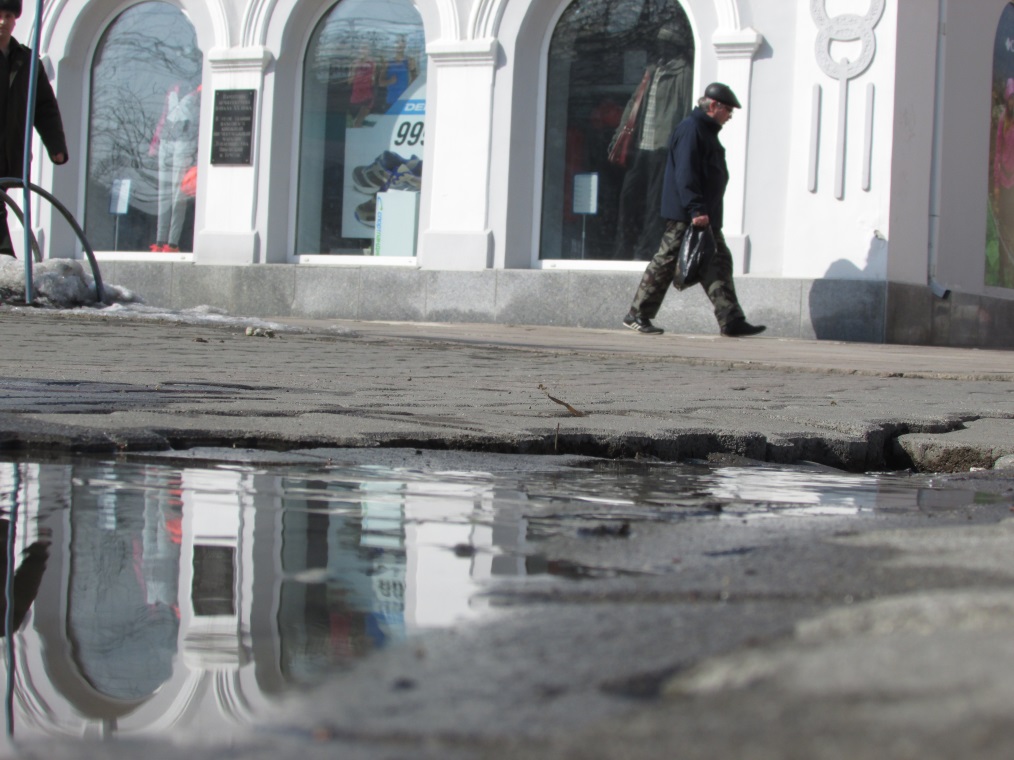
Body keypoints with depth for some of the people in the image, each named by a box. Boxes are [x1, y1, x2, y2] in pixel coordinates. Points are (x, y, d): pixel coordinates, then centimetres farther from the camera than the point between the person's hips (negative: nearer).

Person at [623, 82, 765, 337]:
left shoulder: (707, 131, 21)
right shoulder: (690, 129, -12)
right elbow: (685, 173, -21)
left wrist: (704, 211, 18)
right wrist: (696, 210, -26)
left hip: (704, 215, 10)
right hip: (685, 216, -10)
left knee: (718, 263, 4)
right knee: (666, 260, -5)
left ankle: (731, 321, 2)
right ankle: (637, 315, 3)